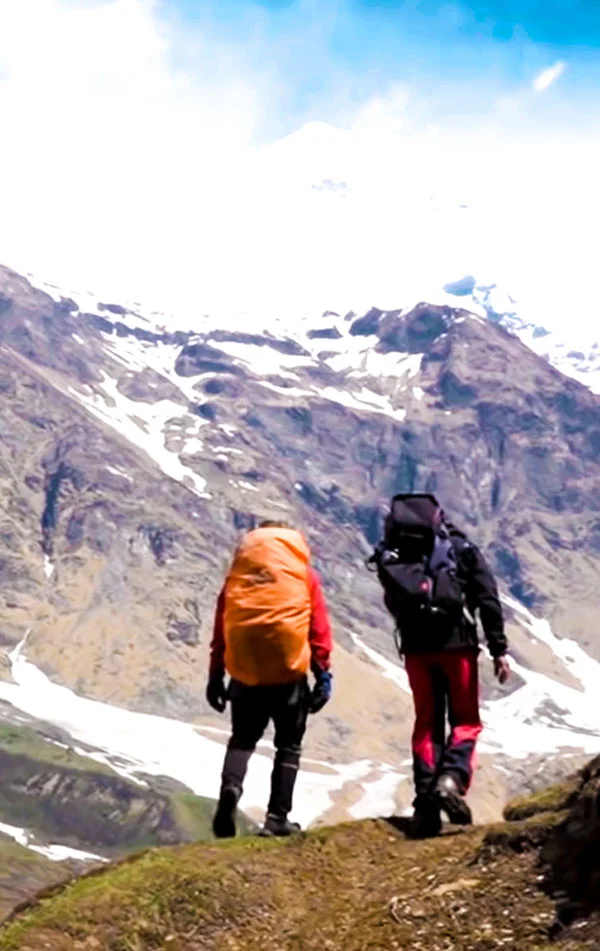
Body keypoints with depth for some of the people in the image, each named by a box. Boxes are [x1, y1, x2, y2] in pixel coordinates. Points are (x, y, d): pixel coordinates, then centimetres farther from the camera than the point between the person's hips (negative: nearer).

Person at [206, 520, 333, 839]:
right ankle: (277, 818, 4)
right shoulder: (304, 574, 6)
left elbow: (221, 626, 9)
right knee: (288, 746, 11)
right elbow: (319, 629, 0)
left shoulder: (238, 571, 10)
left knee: (242, 738, 16)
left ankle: (230, 786, -12)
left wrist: (215, 674, 13)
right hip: (289, 672, -2)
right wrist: (323, 674, 3)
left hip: (245, 673, 2)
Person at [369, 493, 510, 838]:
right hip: (458, 643, -2)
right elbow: (488, 599, -3)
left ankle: (425, 803, 3)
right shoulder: (461, 548, 3)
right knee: (466, 720, 10)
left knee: (427, 724, 12)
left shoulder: (390, 557, 9)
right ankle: (452, 778, -17)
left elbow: (393, 605, 12)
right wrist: (499, 649, -2)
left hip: (416, 648, 2)